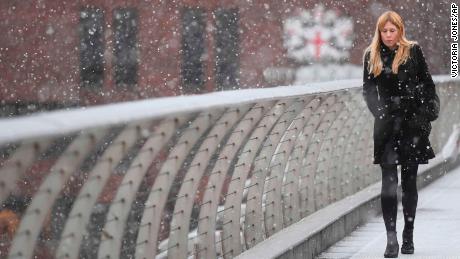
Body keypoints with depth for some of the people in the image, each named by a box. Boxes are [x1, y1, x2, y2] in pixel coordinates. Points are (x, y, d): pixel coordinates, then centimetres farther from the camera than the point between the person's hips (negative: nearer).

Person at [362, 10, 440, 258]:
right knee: (389, 181, -7)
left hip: (412, 122, 0)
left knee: (409, 180, 6)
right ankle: (391, 239, -10)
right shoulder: (371, 56, 5)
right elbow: (368, 89, 4)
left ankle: (408, 237, 15)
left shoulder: (413, 51, 2)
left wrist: (426, 115, -2)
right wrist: (380, 112, -11)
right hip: (387, 124, 0)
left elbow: (426, 84, 5)